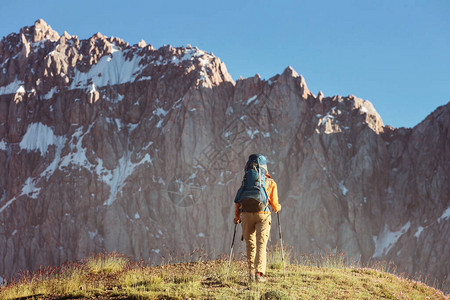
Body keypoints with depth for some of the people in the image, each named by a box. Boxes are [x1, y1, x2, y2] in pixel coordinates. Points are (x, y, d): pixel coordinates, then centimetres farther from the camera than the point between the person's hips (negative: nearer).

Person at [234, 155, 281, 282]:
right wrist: (277, 208, 28)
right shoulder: (271, 183, 6)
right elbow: (274, 203, 4)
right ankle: (259, 273, -17)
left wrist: (237, 216, 18)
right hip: (263, 215, -1)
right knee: (261, 244, -4)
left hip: (247, 214, 2)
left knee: (250, 244, 13)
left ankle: (251, 272, 17)